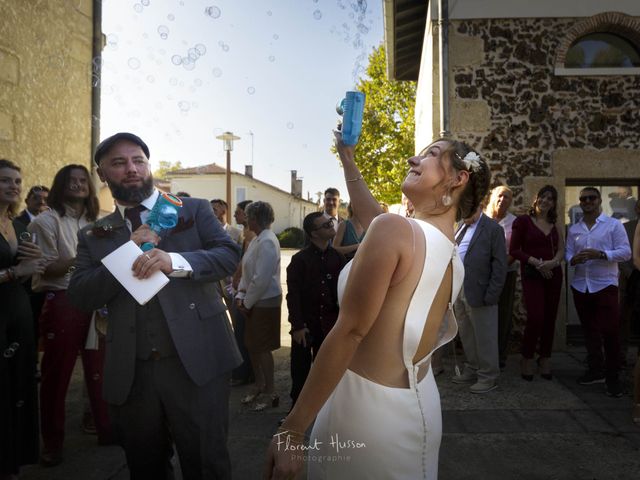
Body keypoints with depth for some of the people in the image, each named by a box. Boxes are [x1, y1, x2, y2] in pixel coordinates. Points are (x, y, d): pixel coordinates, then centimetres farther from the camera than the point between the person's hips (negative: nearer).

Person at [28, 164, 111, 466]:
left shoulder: (94, 222, 14)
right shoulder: (47, 221, -4)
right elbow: (46, 269, -11)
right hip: (62, 303, -5)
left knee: (98, 369, 9)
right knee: (56, 373, 5)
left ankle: (105, 428, 24)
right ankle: (52, 442, 20)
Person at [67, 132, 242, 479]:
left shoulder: (193, 210, 6)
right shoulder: (93, 236, 11)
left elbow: (229, 254, -7)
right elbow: (80, 296, 1)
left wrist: (175, 261, -23)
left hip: (195, 362, -2)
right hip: (130, 372, 3)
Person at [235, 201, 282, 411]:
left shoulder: (267, 242, -20)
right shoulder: (257, 240, 9)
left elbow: (261, 279, -23)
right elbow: (247, 272, 13)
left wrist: (247, 302, -14)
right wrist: (240, 295, 3)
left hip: (265, 302, -9)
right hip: (254, 301, 9)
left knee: (262, 348, 2)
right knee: (252, 345, 17)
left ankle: (270, 392, 18)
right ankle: (259, 386, 33)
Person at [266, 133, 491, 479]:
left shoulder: (394, 229, -22)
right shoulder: (451, 257, 3)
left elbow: (349, 331, -25)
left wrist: (291, 429, -21)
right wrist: (347, 159, 29)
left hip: (366, 407, -8)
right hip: (417, 406, 8)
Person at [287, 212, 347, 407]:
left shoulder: (338, 257, 5)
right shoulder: (300, 259, -5)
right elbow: (293, 294, -8)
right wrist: (297, 325, -12)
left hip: (329, 323, 3)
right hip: (305, 324, -2)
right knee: (300, 369, 7)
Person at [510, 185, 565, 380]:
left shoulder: (554, 225, 13)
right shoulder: (523, 221, -2)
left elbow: (561, 250, 8)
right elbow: (514, 250, -6)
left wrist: (553, 262, -13)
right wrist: (536, 262, -16)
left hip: (553, 274, 5)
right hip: (531, 275, -5)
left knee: (550, 318, 6)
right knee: (536, 318, -13)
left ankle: (545, 359, 19)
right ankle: (527, 359, 6)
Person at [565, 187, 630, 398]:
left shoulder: (613, 225, -1)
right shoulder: (573, 229, 12)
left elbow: (626, 252, -8)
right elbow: (568, 253, 8)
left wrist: (601, 254, -22)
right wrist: (573, 259, -15)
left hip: (605, 285, -4)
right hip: (580, 286, 5)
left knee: (610, 332, -6)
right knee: (589, 331, 13)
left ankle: (612, 377, 7)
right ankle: (596, 371, 26)